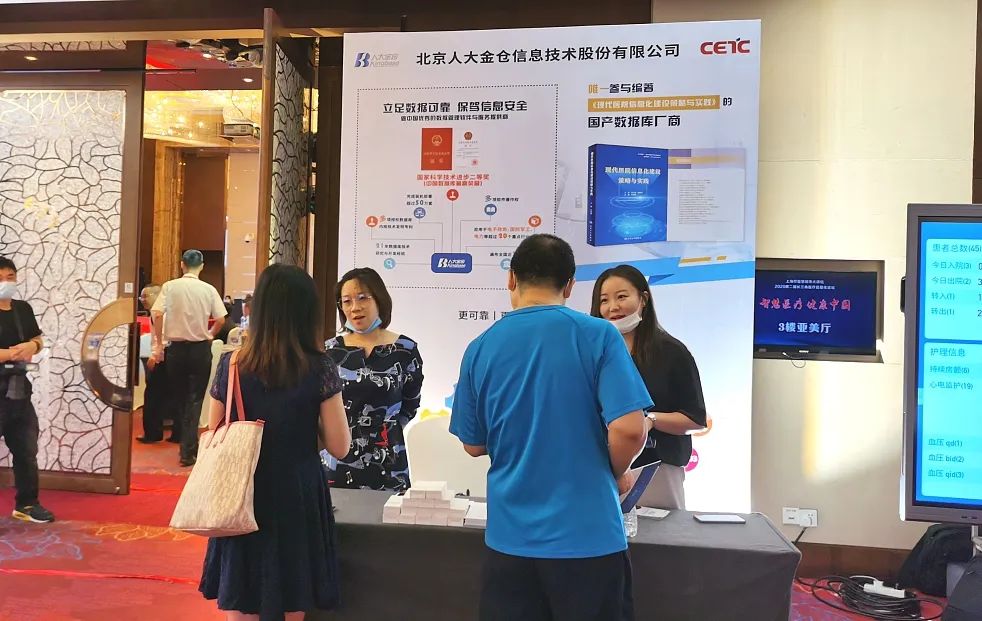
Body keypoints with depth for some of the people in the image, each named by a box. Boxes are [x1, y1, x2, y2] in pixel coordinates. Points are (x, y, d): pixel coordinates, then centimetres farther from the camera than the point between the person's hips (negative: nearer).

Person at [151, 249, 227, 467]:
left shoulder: (170, 286, -5)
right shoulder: (209, 289, -4)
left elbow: (157, 314, -13)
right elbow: (220, 320, -6)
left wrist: (158, 345, -2)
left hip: (177, 347, 1)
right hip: (201, 348, -1)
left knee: (179, 398, 16)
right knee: (195, 400, 4)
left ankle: (188, 443, 27)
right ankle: (188, 450, -2)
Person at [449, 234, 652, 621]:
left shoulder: (480, 348, -1)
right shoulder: (598, 335, -9)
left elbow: (474, 445, 7)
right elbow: (629, 429, -16)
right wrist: (617, 475, 4)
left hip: (510, 536, 3)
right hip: (588, 534, -2)